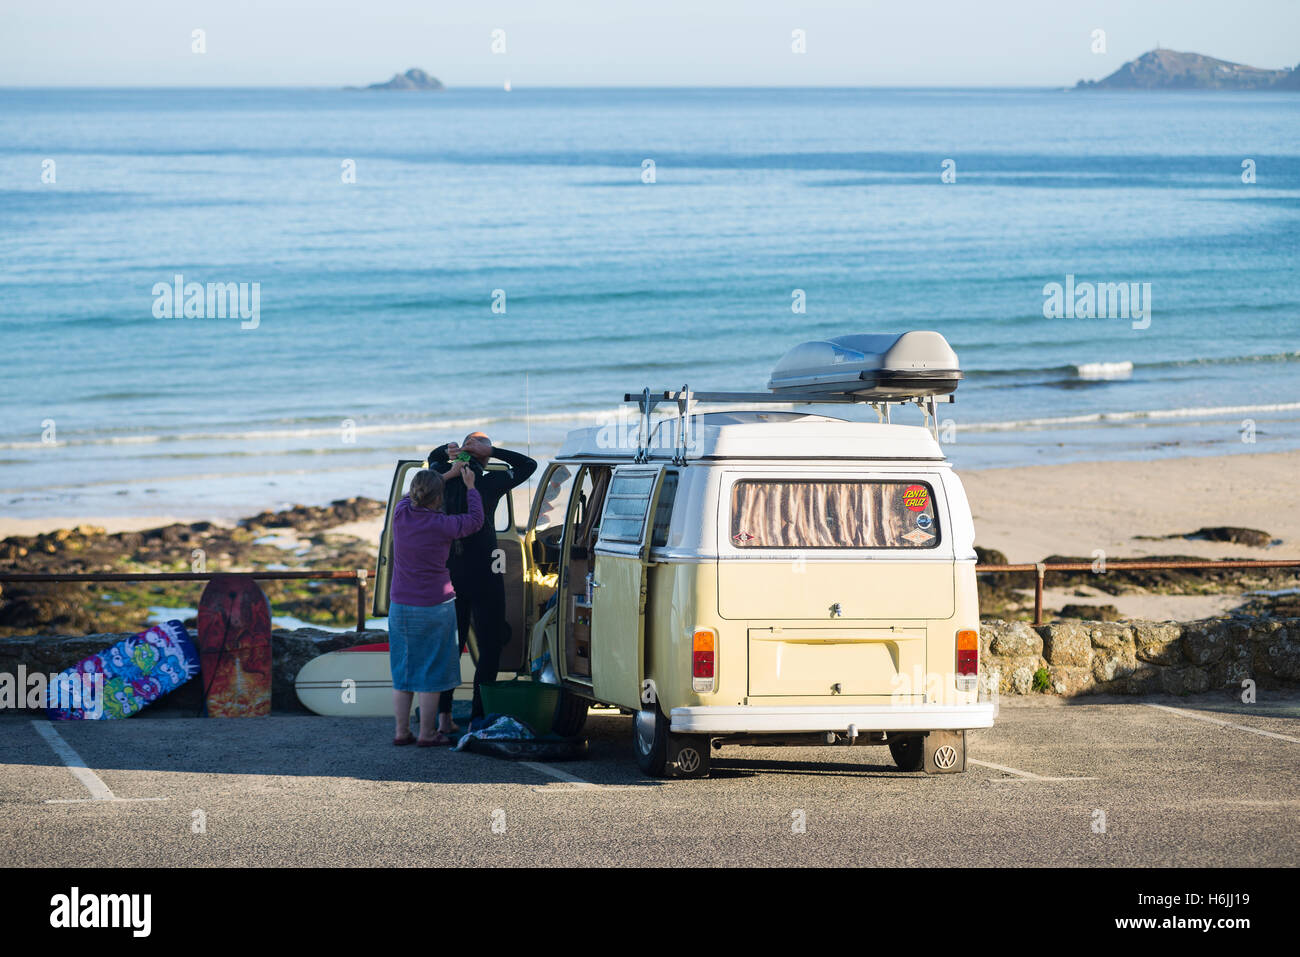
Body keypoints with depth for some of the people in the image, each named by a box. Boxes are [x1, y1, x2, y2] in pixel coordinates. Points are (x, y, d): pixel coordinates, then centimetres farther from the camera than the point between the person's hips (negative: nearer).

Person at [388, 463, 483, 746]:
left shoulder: (401, 514, -5)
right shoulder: (441, 525, -17)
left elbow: (410, 496, 18)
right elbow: (475, 520, -1)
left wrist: (449, 475, 21)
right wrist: (470, 487, 12)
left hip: (400, 604, 5)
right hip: (434, 606, -5)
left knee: (402, 670, 13)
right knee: (431, 670, 4)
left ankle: (401, 731, 16)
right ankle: (427, 733, 6)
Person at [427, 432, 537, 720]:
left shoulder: (444, 479, -1)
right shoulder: (489, 484, -13)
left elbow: (433, 458, 22)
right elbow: (528, 465, -2)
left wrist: (448, 450, -1)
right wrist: (491, 451, -8)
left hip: (449, 575, 4)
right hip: (484, 577, -4)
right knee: (490, 648, 4)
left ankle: (444, 715, 10)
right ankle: (478, 717, -2)